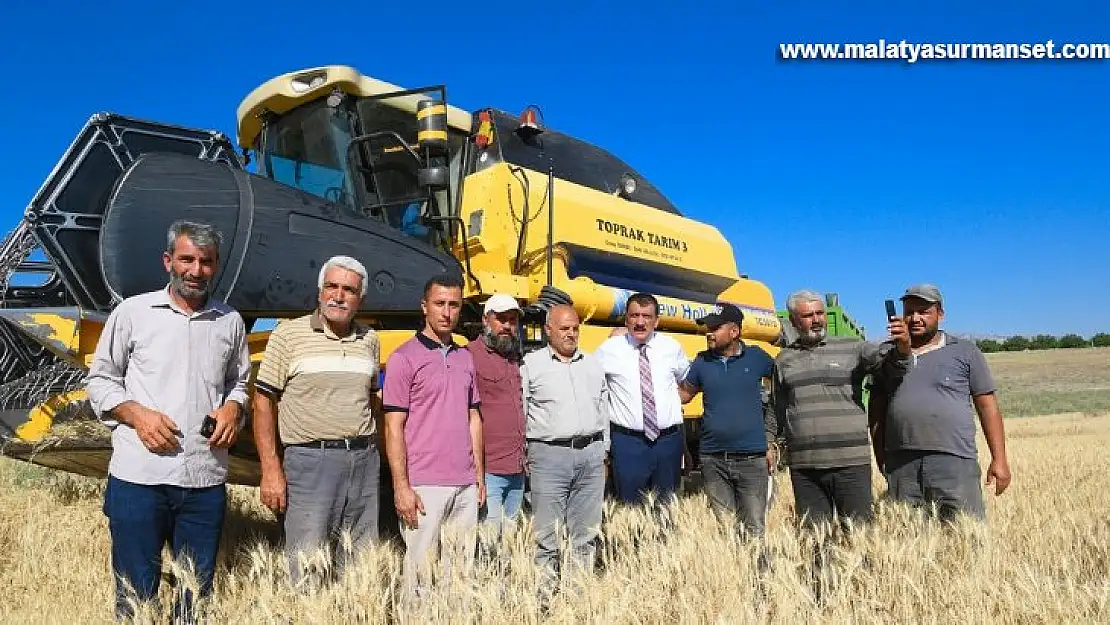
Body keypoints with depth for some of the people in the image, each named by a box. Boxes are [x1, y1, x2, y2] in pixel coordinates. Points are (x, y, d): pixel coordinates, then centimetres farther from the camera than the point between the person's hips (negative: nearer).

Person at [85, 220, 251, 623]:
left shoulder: (231, 321, 10)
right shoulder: (133, 311, 2)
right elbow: (99, 381, 6)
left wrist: (233, 408, -1)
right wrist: (137, 414, -10)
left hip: (207, 479, 2)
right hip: (138, 476, -2)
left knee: (196, 591, 12)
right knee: (136, 592, 7)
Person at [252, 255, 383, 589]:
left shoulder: (369, 340, 10)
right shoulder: (288, 334, -2)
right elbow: (264, 401, -4)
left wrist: (372, 454, 13)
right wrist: (271, 470, -10)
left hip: (363, 460, 4)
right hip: (310, 460, -4)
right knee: (307, 570, -2)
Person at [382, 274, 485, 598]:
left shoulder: (465, 358, 13)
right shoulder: (404, 358, -5)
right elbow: (394, 427, -8)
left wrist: (479, 475, 13)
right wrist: (401, 486, -12)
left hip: (465, 485, 6)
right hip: (424, 485, -5)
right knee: (421, 570, 1)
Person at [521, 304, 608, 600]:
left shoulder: (593, 364, 15)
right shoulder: (531, 364, 1)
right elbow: (518, 413, 0)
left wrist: (603, 453, 17)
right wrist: (522, 457, -3)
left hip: (590, 455, 4)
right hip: (549, 455, -4)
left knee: (586, 533, 9)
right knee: (547, 534, -1)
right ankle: (545, 598, 9)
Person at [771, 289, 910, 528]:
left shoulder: (851, 349, 7)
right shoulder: (784, 360, 14)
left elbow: (890, 362, -8)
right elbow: (776, 409, 21)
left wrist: (902, 346, -29)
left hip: (851, 462, -2)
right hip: (803, 466, 2)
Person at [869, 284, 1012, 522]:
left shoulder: (965, 352, 9)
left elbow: (987, 406, 7)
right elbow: (877, 410, 14)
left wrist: (999, 459, 1)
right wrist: (880, 458, 7)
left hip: (954, 460, -2)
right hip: (900, 464, 2)